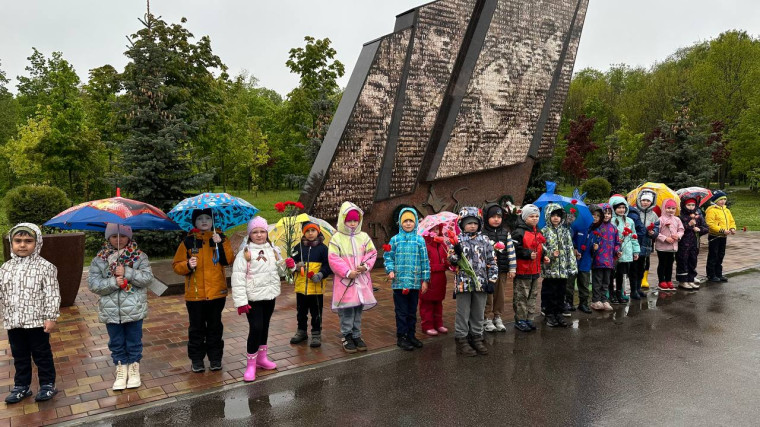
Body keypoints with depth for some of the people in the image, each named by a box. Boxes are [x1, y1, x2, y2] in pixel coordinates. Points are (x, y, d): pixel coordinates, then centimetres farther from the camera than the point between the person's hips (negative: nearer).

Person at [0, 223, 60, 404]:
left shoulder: (45, 267, -10)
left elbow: (52, 295, -11)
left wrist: (50, 317, -14)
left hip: (37, 321, -5)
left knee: (42, 355, 8)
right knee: (19, 356, 18)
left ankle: (48, 384, 22)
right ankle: (21, 386, 32)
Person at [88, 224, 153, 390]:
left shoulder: (139, 256, -3)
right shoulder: (99, 260, 0)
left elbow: (148, 278, -12)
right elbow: (93, 283, -6)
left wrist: (127, 273, -22)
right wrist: (113, 282, -20)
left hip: (134, 309, -1)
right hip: (111, 311, 1)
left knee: (134, 341, 12)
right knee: (116, 343, 14)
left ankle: (134, 368, 30)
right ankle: (121, 368, 31)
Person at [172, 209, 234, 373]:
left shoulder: (220, 239, 4)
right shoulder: (188, 242, 3)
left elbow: (228, 260, -10)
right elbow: (176, 265, 2)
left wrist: (220, 244, -22)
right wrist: (188, 265, -18)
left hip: (217, 292, 0)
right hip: (195, 293, 0)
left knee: (215, 327, 11)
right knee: (196, 328, 9)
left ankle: (215, 358, 22)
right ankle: (196, 359, 21)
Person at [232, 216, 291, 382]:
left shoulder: (273, 251, 6)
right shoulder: (245, 253, -12)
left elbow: (278, 272, 16)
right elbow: (238, 278, -16)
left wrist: (287, 265, -6)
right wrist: (241, 301, -21)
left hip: (270, 296, 6)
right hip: (253, 298, -6)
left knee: (265, 327, 17)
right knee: (256, 328, -10)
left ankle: (261, 357, 34)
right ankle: (250, 365, 4)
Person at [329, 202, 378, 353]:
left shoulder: (364, 237, 6)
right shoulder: (337, 238, -5)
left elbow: (372, 253, 8)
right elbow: (333, 259, -10)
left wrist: (366, 266, -11)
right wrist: (347, 272, -17)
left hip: (361, 280, 4)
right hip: (344, 280, -4)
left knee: (359, 308, 11)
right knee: (347, 310, -1)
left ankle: (356, 335, 23)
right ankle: (347, 337, 13)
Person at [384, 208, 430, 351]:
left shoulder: (419, 240, 3)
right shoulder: (395, 239, 1)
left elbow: (425, 260, 4)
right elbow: (388, 257, 5)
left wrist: (425, 280, 2)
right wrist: (390, 270, -13)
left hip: (415, 282, 2)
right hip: (399, 281, -1)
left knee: (412, 311, 12)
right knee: (401, 311, 4)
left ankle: (411, 335, 26)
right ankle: (401, 337, 15)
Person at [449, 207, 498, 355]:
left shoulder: (485, 240, 6)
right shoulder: (458, 240, 0)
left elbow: (492, 262, 7)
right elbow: (451, 260, -2)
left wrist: (492, 280, 2)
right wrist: (456, 252, -23)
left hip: (481, 283, 3)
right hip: (463, 283, -3)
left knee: (478, 313, 12)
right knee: (463, 313, 4)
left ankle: (476, 338, 24)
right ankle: (461, 340, 13)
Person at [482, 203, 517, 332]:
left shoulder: (505, 233, 7)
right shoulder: (482, 233, -6)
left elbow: (511, 251, 7)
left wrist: (512, 269, 4)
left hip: (502, 270, 4)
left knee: (500, 295, 12)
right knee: (488, 296, 2)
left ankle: (497, 317, 24)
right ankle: (488, 319, 13)